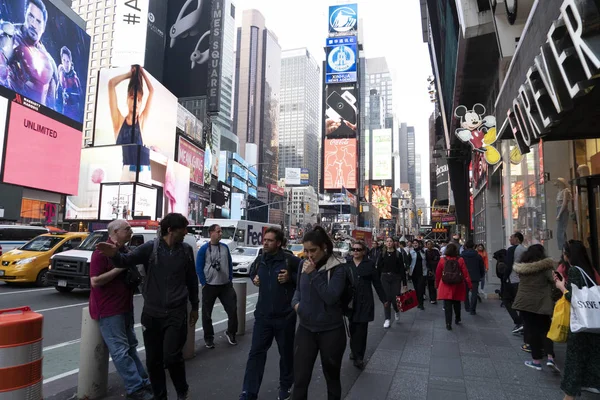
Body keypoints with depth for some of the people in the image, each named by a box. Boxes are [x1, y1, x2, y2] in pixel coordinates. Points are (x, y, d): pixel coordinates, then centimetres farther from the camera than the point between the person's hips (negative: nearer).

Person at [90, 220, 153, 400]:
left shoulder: (125, 251, 11)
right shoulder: (101, 252, -15)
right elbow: (95, 281, -21)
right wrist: (119, 268, -24)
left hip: (125, 307, 9)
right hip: (108, 310, -9)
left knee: (131, 347, 15)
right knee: (120, 351, -3)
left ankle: (144, 382, 23)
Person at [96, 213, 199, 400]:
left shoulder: (186, 250, 1)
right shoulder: (150, 247, -5)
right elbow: (127, 260, -14)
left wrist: (195, 307, 15)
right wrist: (114, 255, -38)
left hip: (176, 313, 0)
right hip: (151, 313, 1)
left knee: (171, 357, -8)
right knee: (153, 360, 10)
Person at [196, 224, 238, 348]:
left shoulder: (225, 247, 5)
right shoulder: (204, 249, -7)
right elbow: (199, 267, -7)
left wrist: (230, 280, 6)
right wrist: (204, 283, -9)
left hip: (226, 285, 3)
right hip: (209, 286, -3)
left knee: (232, 310, 3)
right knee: (207, 313, 6)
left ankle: (231, 332, 24)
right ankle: (208, 337, 22)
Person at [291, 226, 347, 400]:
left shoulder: (337, 268, -13)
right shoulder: (303, 265, 2)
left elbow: (331, 297, -22)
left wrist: (313, 274, -24)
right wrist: (296, 302, -3)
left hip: (331, 331, -3)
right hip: (305, 329, 4)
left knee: (332, 377, 16)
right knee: (300, 379, 2)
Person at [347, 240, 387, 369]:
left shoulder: (369, 264, -1)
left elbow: (377, 283, 4)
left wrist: (383, 299, 8)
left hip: (364, 301, -2)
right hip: (350, 301, 2)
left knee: (361, 329, -2)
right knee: (353, 327, 8)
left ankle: (358, 356, 7)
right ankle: (355, 351, 27)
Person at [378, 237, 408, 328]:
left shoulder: (398, 255, 0)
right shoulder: (382, 255, 3)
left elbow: (402, 269, -1)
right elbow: (378, 268, 5)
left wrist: (404, 283, -3)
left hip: (396, 278, -1)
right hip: (385, 278, 1)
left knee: (395, 299, -2)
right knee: (386, 299, -1)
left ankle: (397, 311, 32)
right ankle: (388, 319, 8)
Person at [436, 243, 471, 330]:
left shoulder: (442, 260, -7)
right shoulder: (460, 260, -8)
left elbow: (438, 274, 1)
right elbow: (465, 274, -6)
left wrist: (437, 285, 13)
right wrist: (470, 285, 1)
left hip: (446, 287, -1)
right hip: (457, 287, 1)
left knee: (447, 305, 2)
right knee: (457, 303, 20)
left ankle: (448, 324, -3)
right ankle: (457, 319, 37)